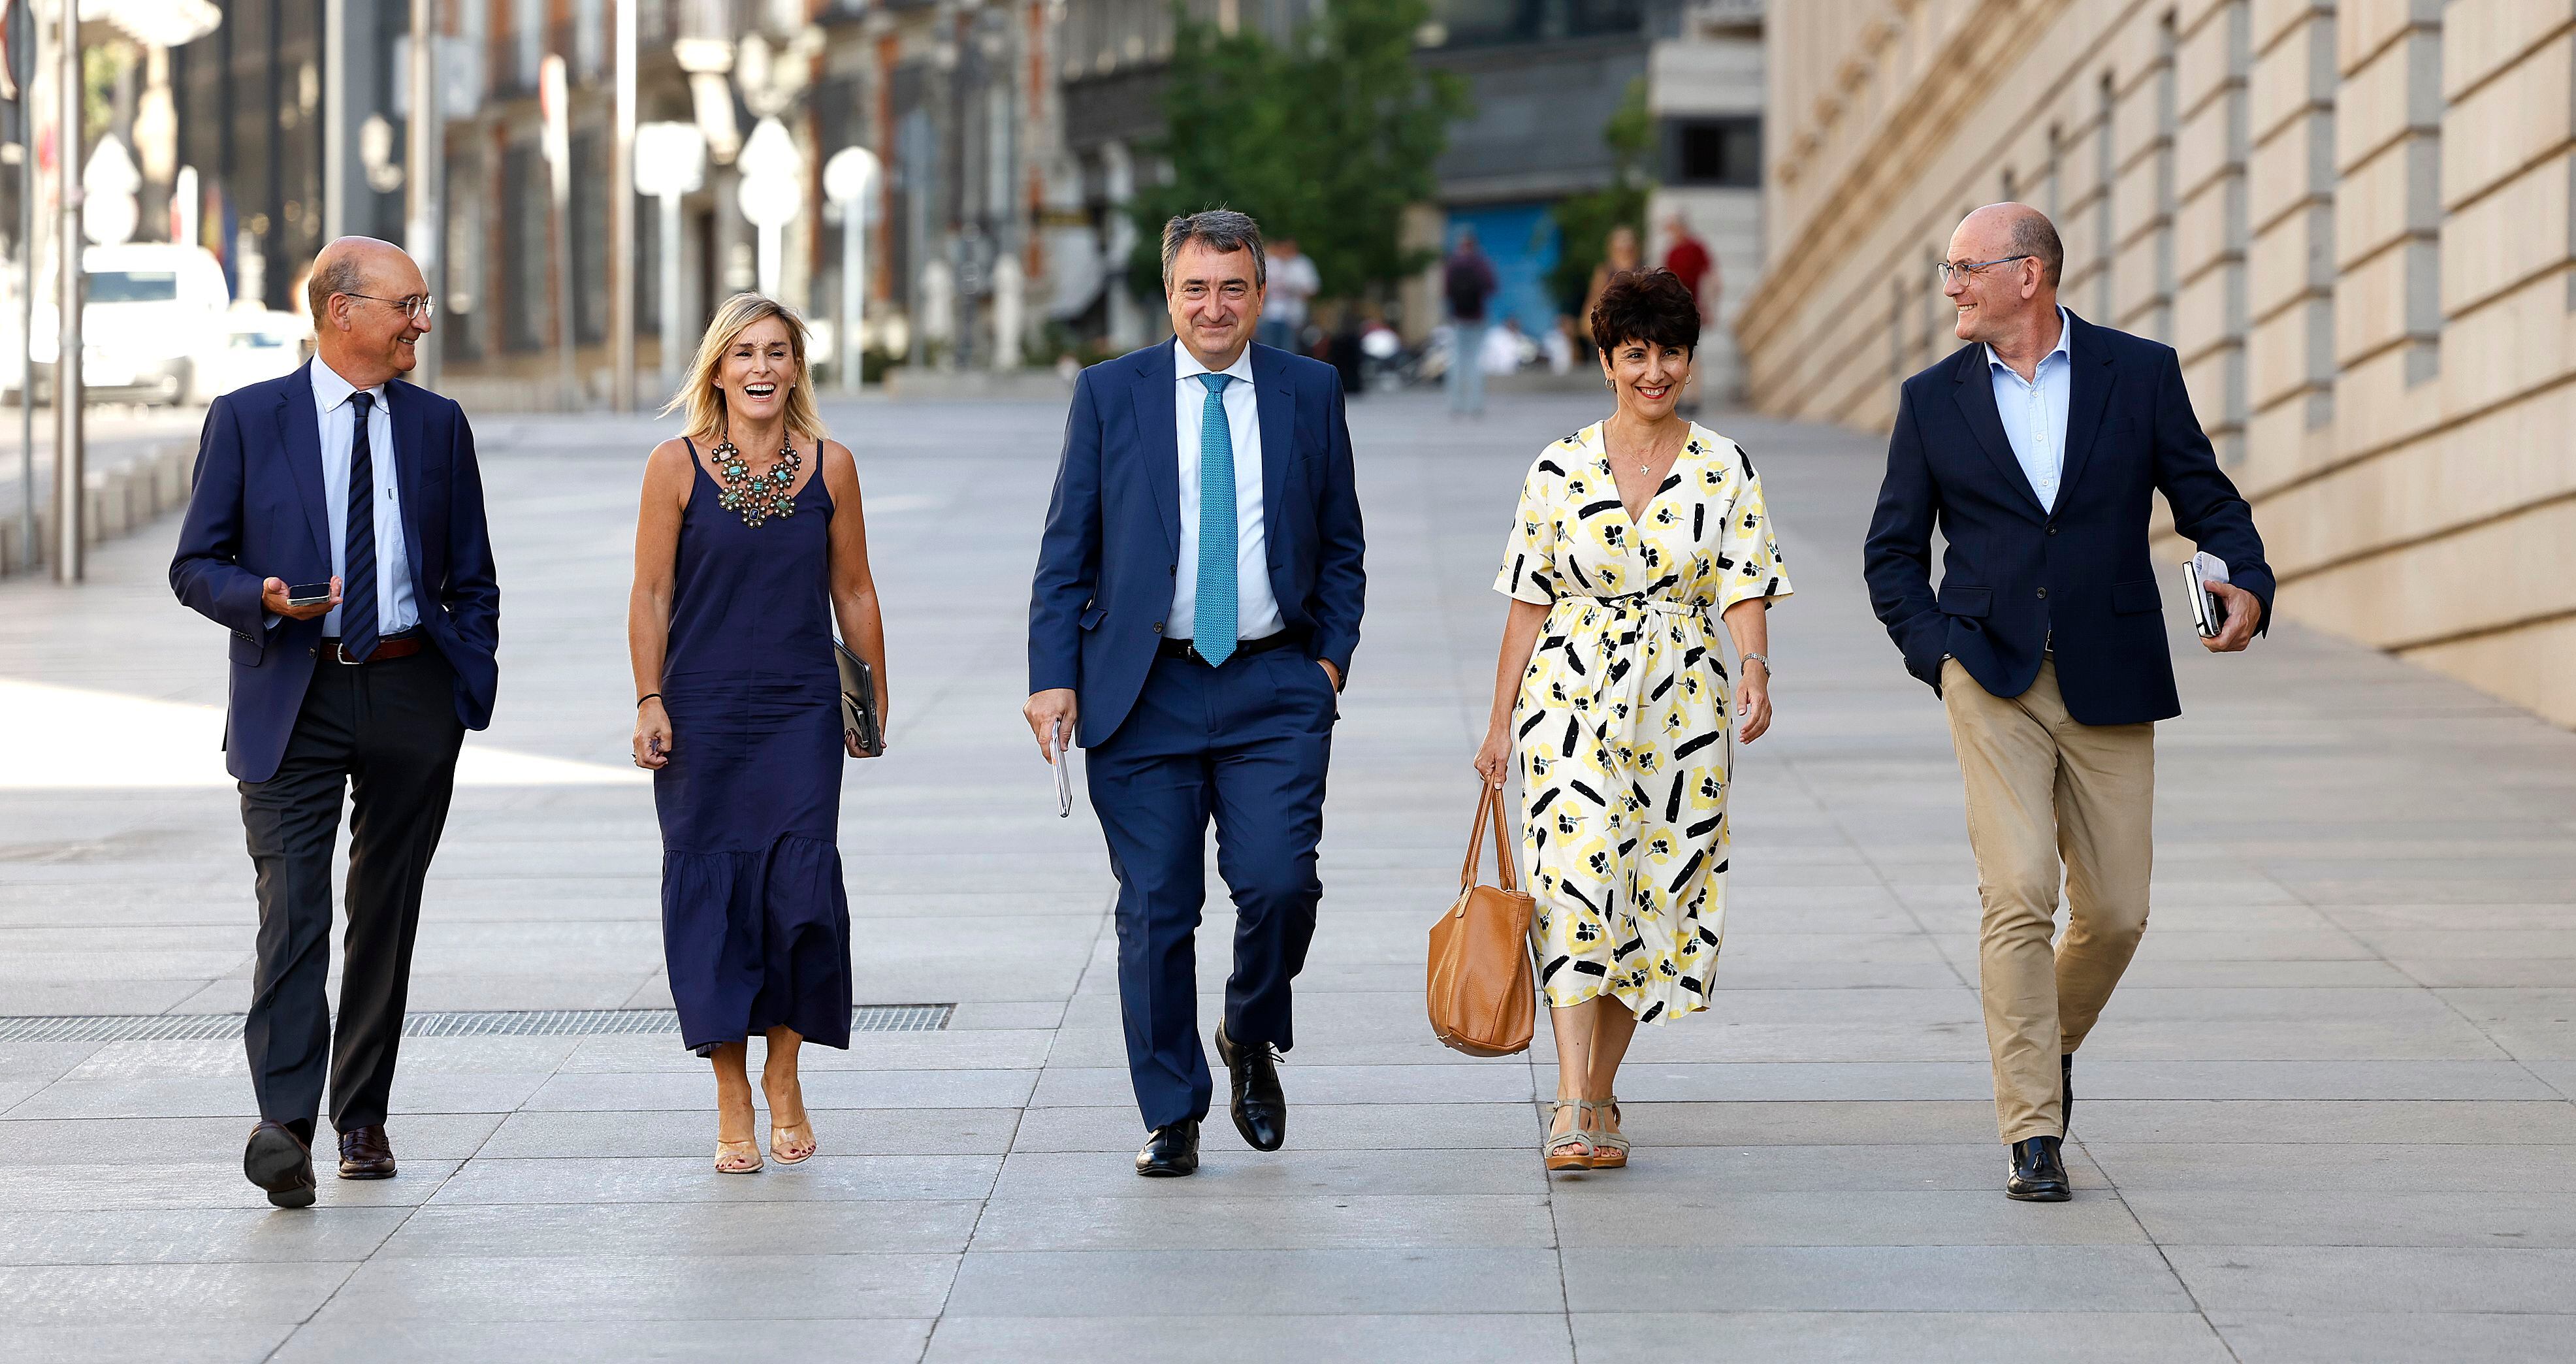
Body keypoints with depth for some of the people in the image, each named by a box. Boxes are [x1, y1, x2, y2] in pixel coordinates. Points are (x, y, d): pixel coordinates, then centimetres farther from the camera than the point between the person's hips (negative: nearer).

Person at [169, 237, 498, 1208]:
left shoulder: (439, 426, 10)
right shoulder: (247, 420, 1)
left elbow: (471, 580, 15)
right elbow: (196, 566, 2)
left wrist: (473, 690, 3)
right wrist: (265, 601, -18)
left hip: (412, 696, 3)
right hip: (293, 702, -3)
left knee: (386, 912, 9)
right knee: (292, 909, -14)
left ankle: (364, 1118, 19)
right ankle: (285, 1126, -24)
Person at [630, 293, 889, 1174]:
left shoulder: (829, 466, 4)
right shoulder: (677, 466, -1)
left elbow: (853, 591, 11)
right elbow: (650, 595, 1)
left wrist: (875, 703, 12)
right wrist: (649, 703, -6)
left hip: (802, 713, 1)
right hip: (702, 713, -1)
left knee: (802, 887, -9)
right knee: (713, 893, 1)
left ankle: (784, 1072, 12)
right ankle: (732, 1102, 9)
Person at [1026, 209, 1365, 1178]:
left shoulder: (1310, 393, 7)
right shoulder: (1110, 394, 4)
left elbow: (1341, 546, 14)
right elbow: (1066, 552, 4)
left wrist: (1331, 657, 2)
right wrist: (1053, 679, -4)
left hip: (1275, 690, 0)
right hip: (1145, 690, 0)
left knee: (1280, 883, -14)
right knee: (1155, 912, 1)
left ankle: (1252, 1041, 16)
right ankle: (1171, 1117, 13)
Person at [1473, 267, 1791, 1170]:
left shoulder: (1724, 469, 4)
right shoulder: (1560, 471, 3)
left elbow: (1744, 587, -2)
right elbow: (1530, 600, 6)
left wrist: (1755, 669, -22)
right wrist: (1501, 722, 5)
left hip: (1681, 702, 2)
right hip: (1573, 690, -2)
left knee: (1659, 893, 4)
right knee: (1576, 876, -16)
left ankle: (1598, 1095, 20)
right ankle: (1571, 1109, -20)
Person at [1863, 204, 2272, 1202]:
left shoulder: (2139, 374, 3)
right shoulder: (1934, 400, 6)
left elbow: (2208, 501, 6)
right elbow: (1892, 551, 13)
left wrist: (2246, 585, -13)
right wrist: (1934, 649, -2)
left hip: (2109, 687, 1)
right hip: (1993, 680, -1)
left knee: (2116, 912, 4)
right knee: (2018, 897, -12)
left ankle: (2053, 1040, 35)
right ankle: (2033, 1136, -10)